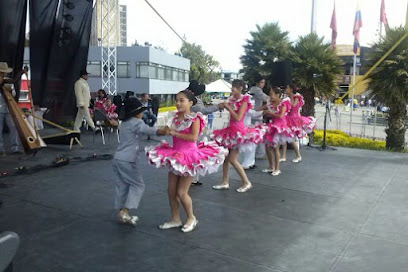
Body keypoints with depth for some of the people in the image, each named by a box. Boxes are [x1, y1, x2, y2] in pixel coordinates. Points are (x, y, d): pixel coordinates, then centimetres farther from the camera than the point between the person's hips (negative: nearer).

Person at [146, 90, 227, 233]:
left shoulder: (195, 118, -12)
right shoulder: (175, 117, 7)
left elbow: (193, 137, -25)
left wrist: (175, 133, -20)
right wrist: (167, 131, -2)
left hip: (189, 157, -7)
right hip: (175, 156, 7)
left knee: (181, 192, -2)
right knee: (171, 190, 10)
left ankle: (191, 218, 23)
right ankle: (175, 219, 29)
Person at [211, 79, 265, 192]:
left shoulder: (244, 101, -12)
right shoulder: (233, 99, 9)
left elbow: (238, 118, -21)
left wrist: (228, 107, -15)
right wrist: (225, 105, 1)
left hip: (238, 130, -8)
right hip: (231, 129, 8)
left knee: (232, 159, -6)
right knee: (225, 157, 10)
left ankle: (246, 183, 8)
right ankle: (225, 182, 21)